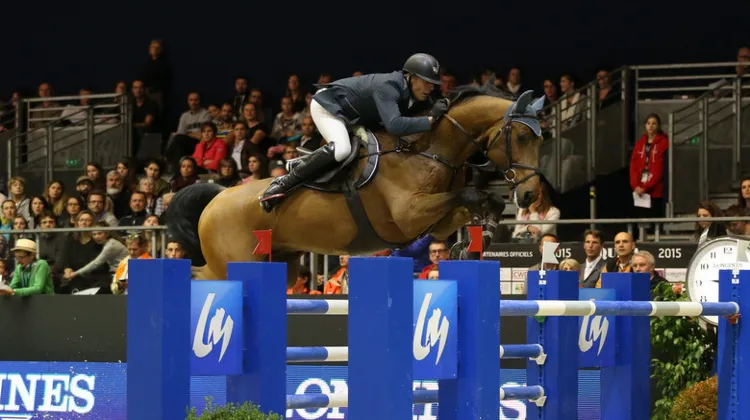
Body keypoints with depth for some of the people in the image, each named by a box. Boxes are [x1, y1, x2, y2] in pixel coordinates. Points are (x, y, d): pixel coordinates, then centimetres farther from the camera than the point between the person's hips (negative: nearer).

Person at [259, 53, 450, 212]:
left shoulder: (415, 91, -8)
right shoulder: (388, 88, -34)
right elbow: (394, 125, -49)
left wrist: (440, 108, -13)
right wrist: (431, 119, -45)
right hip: (327, 105, -10)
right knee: (341, 149, -33)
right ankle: (284, 182, -25)